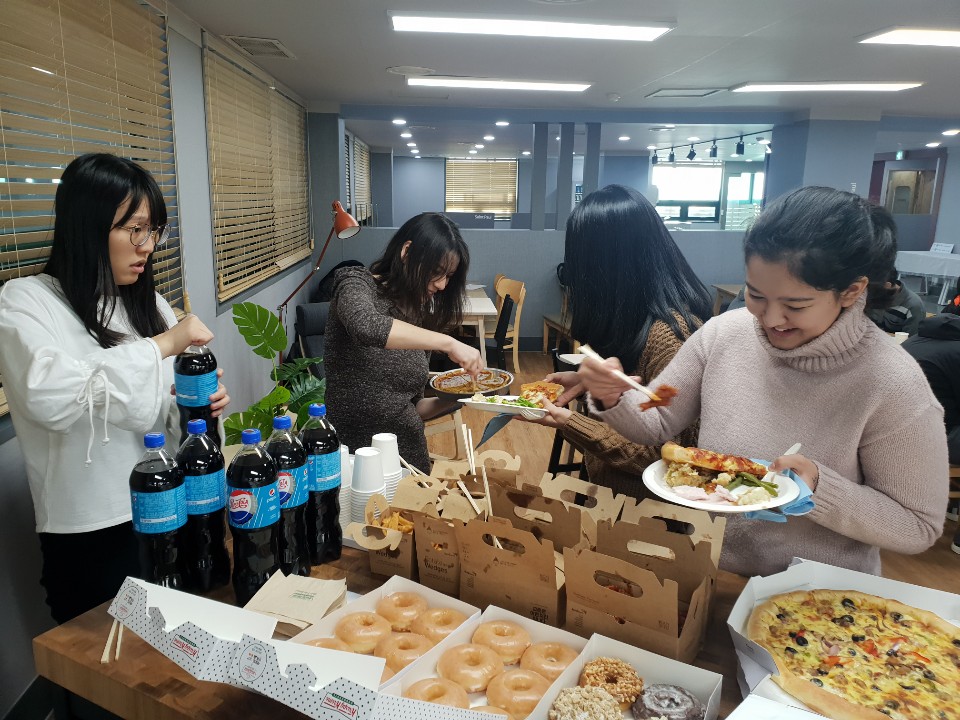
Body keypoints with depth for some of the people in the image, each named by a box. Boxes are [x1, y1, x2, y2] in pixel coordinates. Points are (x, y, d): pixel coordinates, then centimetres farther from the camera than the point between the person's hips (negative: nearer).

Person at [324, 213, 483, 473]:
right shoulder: (357, 285, -5)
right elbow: (365, 325, -31)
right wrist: (447, 343, -30)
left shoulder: (419, 316, 11)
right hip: (355, 457, -5)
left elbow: (411, 406, 14)